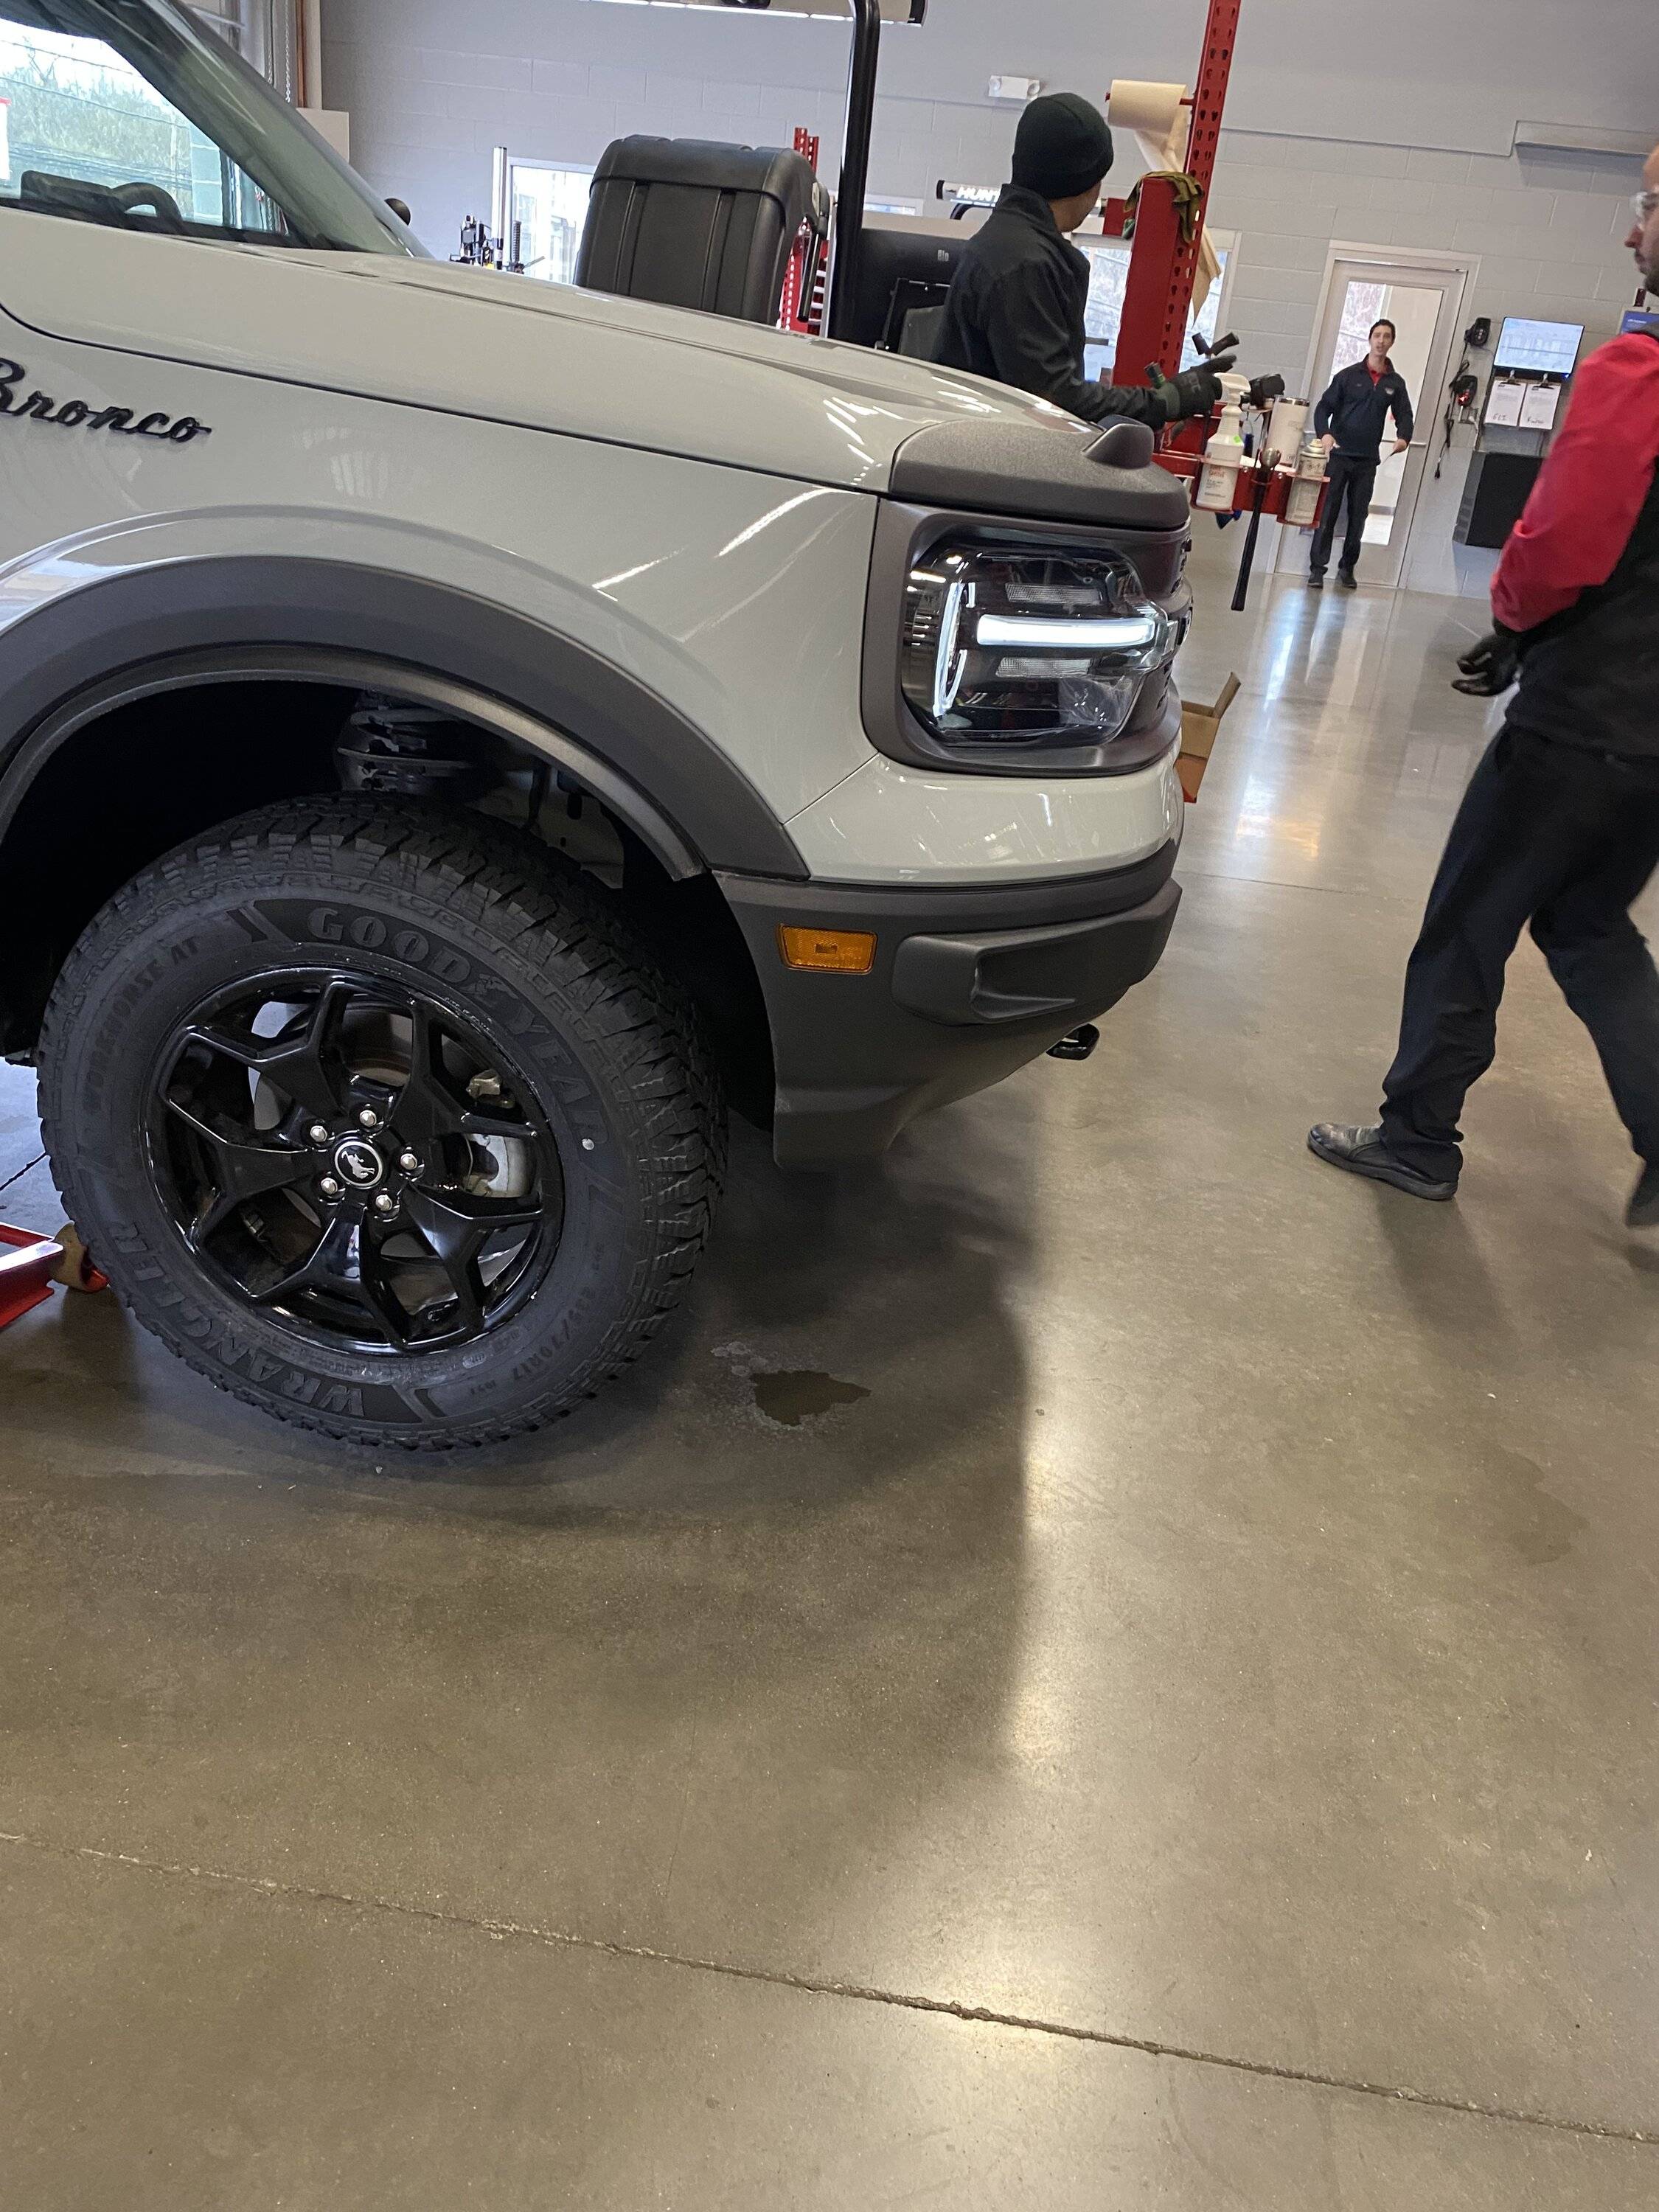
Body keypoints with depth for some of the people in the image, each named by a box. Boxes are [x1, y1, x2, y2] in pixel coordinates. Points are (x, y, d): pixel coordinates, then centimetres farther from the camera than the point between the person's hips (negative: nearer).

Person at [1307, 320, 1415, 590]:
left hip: (1367, 460, 3)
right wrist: (1324, 433, -20)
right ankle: (1317, 568, -1)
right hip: (1338, 455, -3)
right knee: (1327, 513, -5)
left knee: (1358, 517, 6)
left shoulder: (1396, 383, 10)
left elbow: (1404, 415, 12)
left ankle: (1347, 568, 15)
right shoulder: (1348, 375, 2)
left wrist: (1404, 438, -11)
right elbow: (1324, 407, -1)